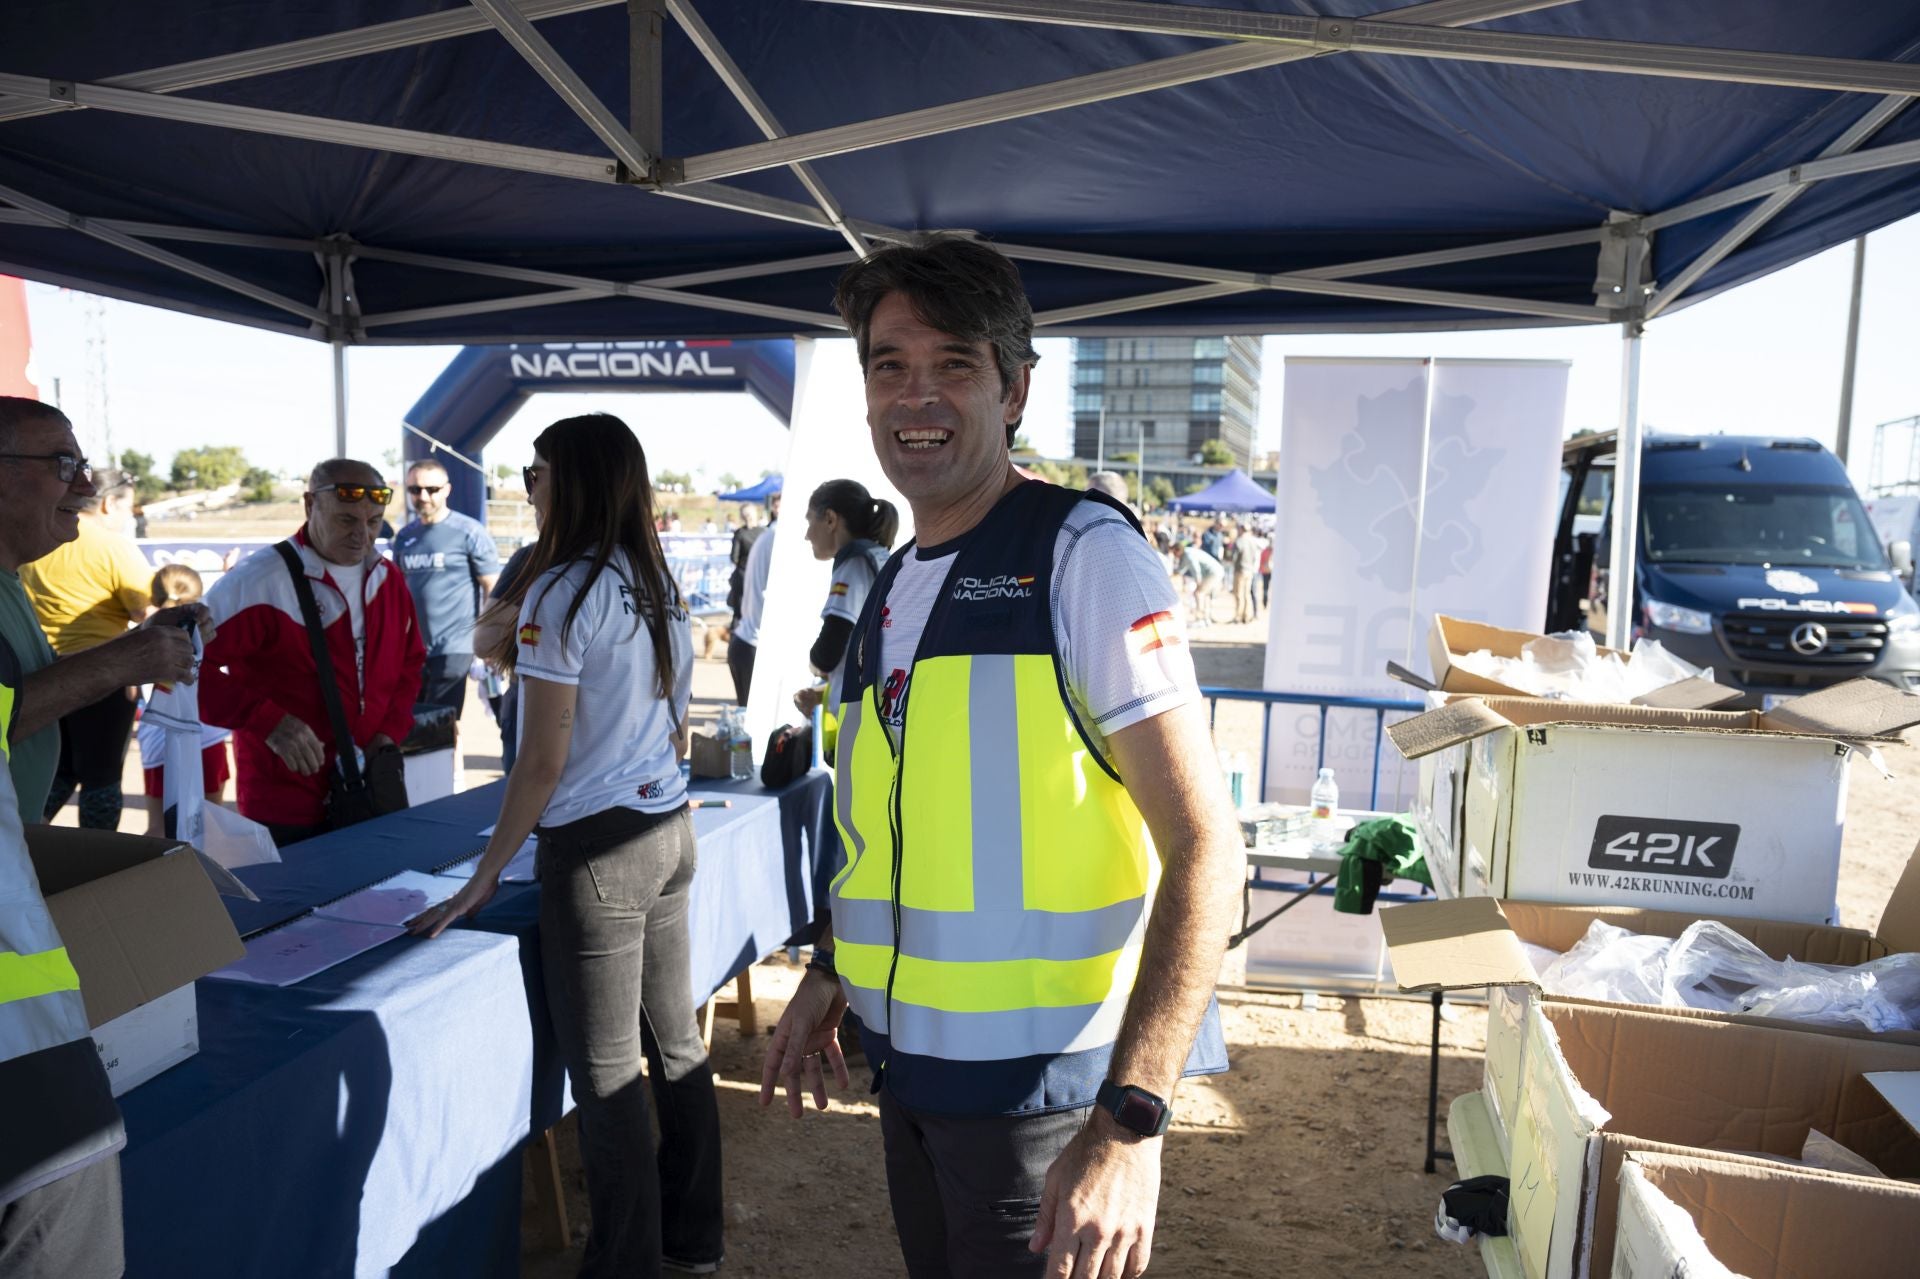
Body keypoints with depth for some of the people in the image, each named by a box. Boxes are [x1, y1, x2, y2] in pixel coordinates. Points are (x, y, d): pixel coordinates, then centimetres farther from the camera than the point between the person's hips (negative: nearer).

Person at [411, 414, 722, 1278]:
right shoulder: (661, 590, 9)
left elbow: (543, 762, -15)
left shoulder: (559, 592, -13)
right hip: (669, 830, 8)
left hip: (595, 849, -8)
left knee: (604, 1076, 3)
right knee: (676, 1043, 16)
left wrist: (485, 876, -7)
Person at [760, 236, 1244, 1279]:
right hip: (911, 1062, 7)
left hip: (1044, 1078, -7)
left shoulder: (1083, 554, -15)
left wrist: (1130, 1120, -25)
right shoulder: (890, 590, 9)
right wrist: (828, 974, 12)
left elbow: (1205, 848, -20)